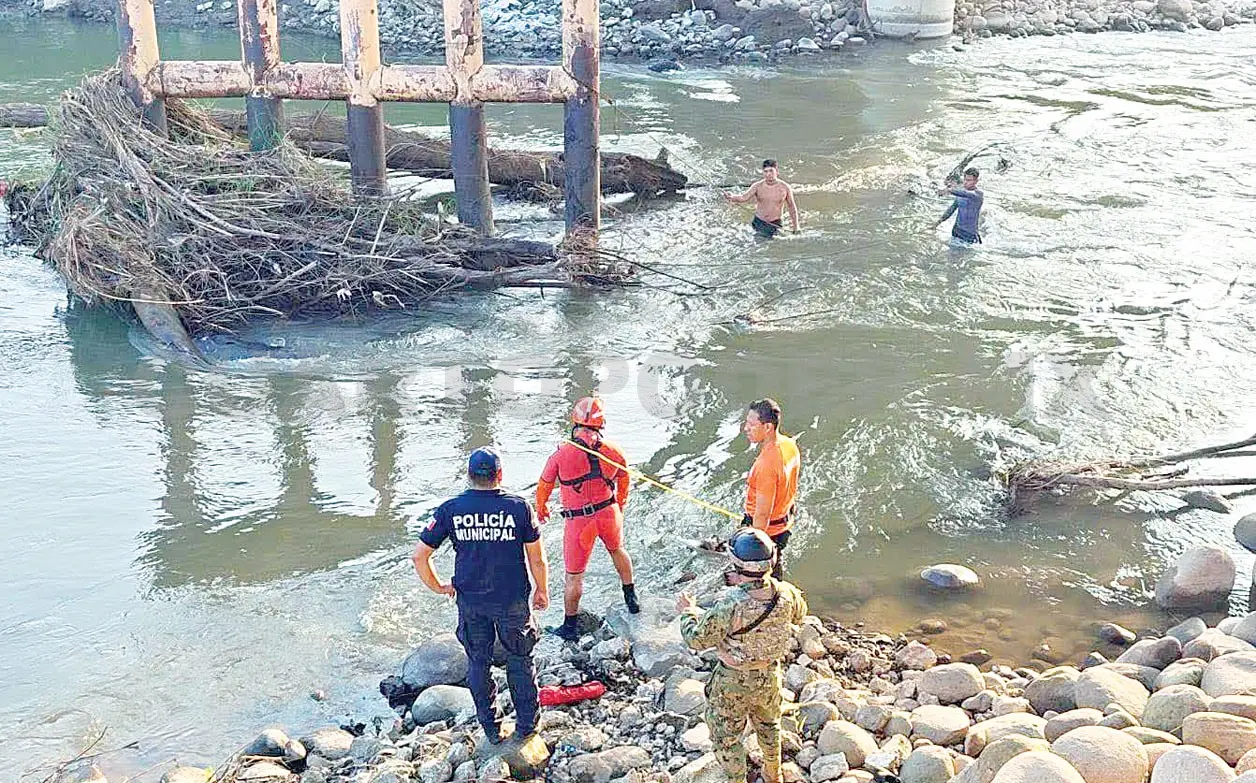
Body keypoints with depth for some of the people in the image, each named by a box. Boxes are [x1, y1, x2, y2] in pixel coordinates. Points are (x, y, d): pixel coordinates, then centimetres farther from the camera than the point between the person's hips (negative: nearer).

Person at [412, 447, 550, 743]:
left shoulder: (450, 510, -8)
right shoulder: (518, 506, -12)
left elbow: (419, 556, -6)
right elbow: (537, 559, -6)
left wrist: (438, 586, 9)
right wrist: (542, 591, 9)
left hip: (470, 601, 1)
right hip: (513, 600, -1)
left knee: (478, 662, 19)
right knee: (519, 661, 18)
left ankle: (490, 728, 29)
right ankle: (526, 724, 28)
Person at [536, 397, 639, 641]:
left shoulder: (561, 454, -19)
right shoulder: (613, 452, -9)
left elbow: (544, 485, -4)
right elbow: (624, 481, 10)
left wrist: (540, 508, 17)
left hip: (579, 521, -3)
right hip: (609, 513, 3)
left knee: (574, 575, 10)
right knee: (617, 550, 33)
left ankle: (570, 626, 22)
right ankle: (631, 597, 47)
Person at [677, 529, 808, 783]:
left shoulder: (730, 606, -37)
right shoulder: (786, 594, -22)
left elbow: (697, 640, -23)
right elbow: (799, 615, 3)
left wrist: (687, 612, -4)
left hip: (733, 682, -5)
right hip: (769, 676, 5)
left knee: (726, 737, 20)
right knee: (768, 724, 32)